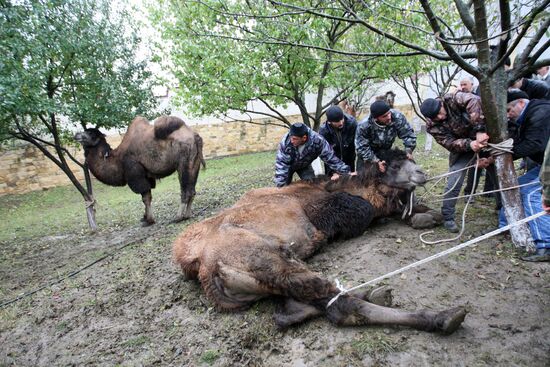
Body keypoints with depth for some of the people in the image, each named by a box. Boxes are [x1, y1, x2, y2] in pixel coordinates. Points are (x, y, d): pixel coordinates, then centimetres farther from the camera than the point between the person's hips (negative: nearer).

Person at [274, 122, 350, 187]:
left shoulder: (317, 141, -36)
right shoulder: (285, 142, -37)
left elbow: (330, 158, -27)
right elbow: (281, 164, -33)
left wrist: (347, 172, -23)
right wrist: (280, 186, -37)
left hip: (304, 166, 1)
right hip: (288, 166, -1)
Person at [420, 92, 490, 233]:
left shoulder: (452, 99, -22)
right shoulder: (433, 126, -18)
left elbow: (474, 101, -39)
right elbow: (450, 143, -24)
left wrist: (480, 130, -48)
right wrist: (469, 144, -44)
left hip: (483, 137, 1)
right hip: (462, 147, 0)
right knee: (454, 182, -11)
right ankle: (448, 217, 4)